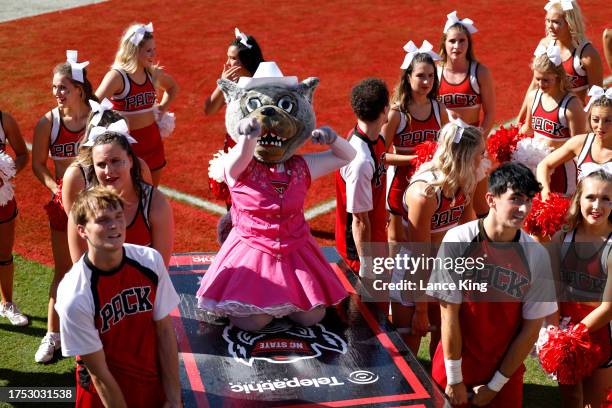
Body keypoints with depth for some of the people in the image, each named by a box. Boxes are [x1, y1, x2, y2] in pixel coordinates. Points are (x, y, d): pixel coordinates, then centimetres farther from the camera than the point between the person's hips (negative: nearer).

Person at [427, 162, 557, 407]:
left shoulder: (537, 256, -11)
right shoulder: (458, 240, -16)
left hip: (505, 372, 1)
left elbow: (531, 329, -6)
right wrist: (454, 379, -8)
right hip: (454, 366, -1)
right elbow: (449, 314, -11)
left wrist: (495, 386, -4)